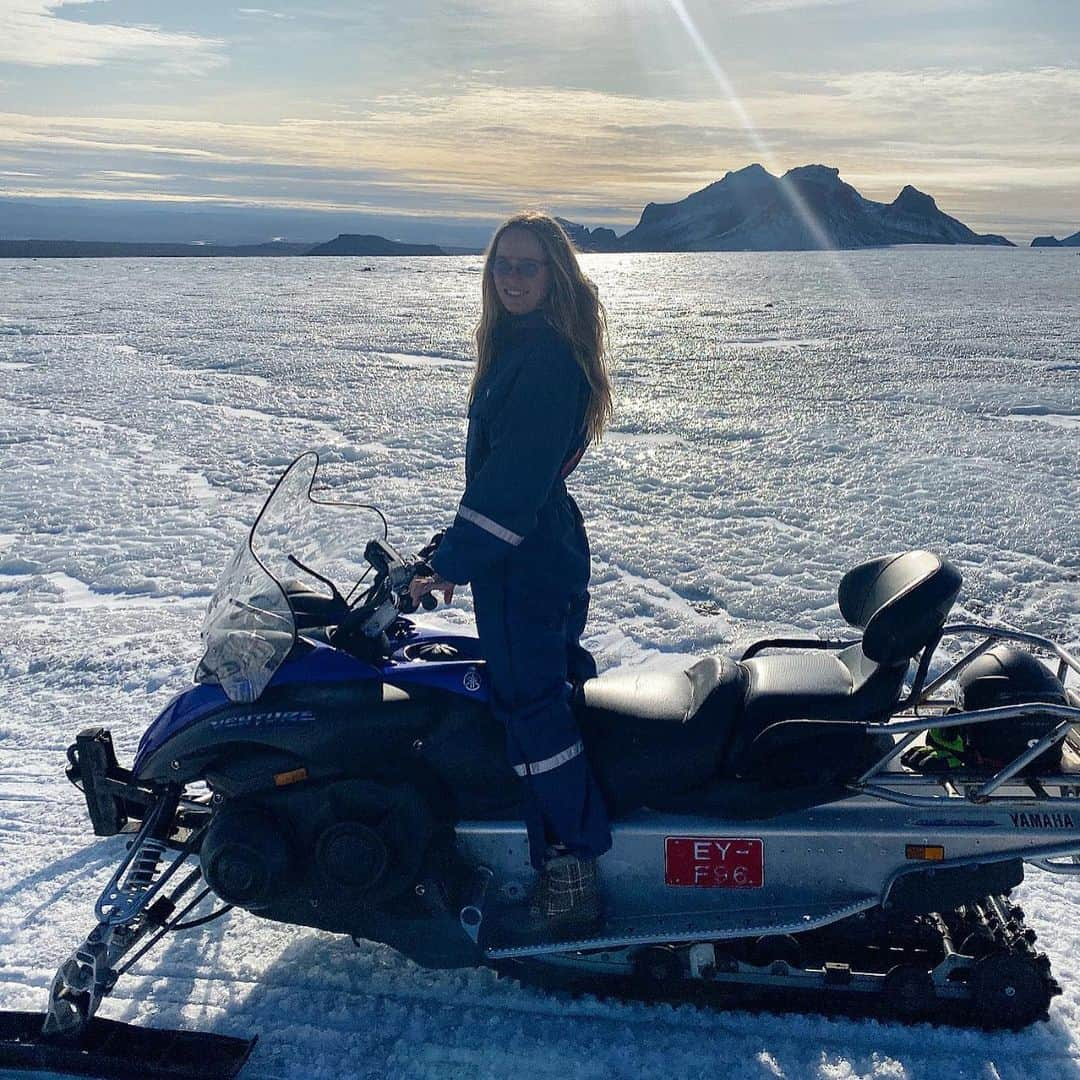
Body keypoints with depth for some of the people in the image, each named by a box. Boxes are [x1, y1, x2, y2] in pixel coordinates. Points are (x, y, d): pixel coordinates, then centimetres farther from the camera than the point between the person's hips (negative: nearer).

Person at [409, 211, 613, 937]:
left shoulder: (545, 359, -20)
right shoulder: (521, 346, 13)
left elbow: (516, 480, -25)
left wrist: (452, 562, -20)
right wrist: (457, 548, 18)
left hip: (525, 565, -11)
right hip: (552, 551, 11)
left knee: (533, 708, -4)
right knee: (565, 678, 22)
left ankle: (570, 882, 8)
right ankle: (583, 836, 42)